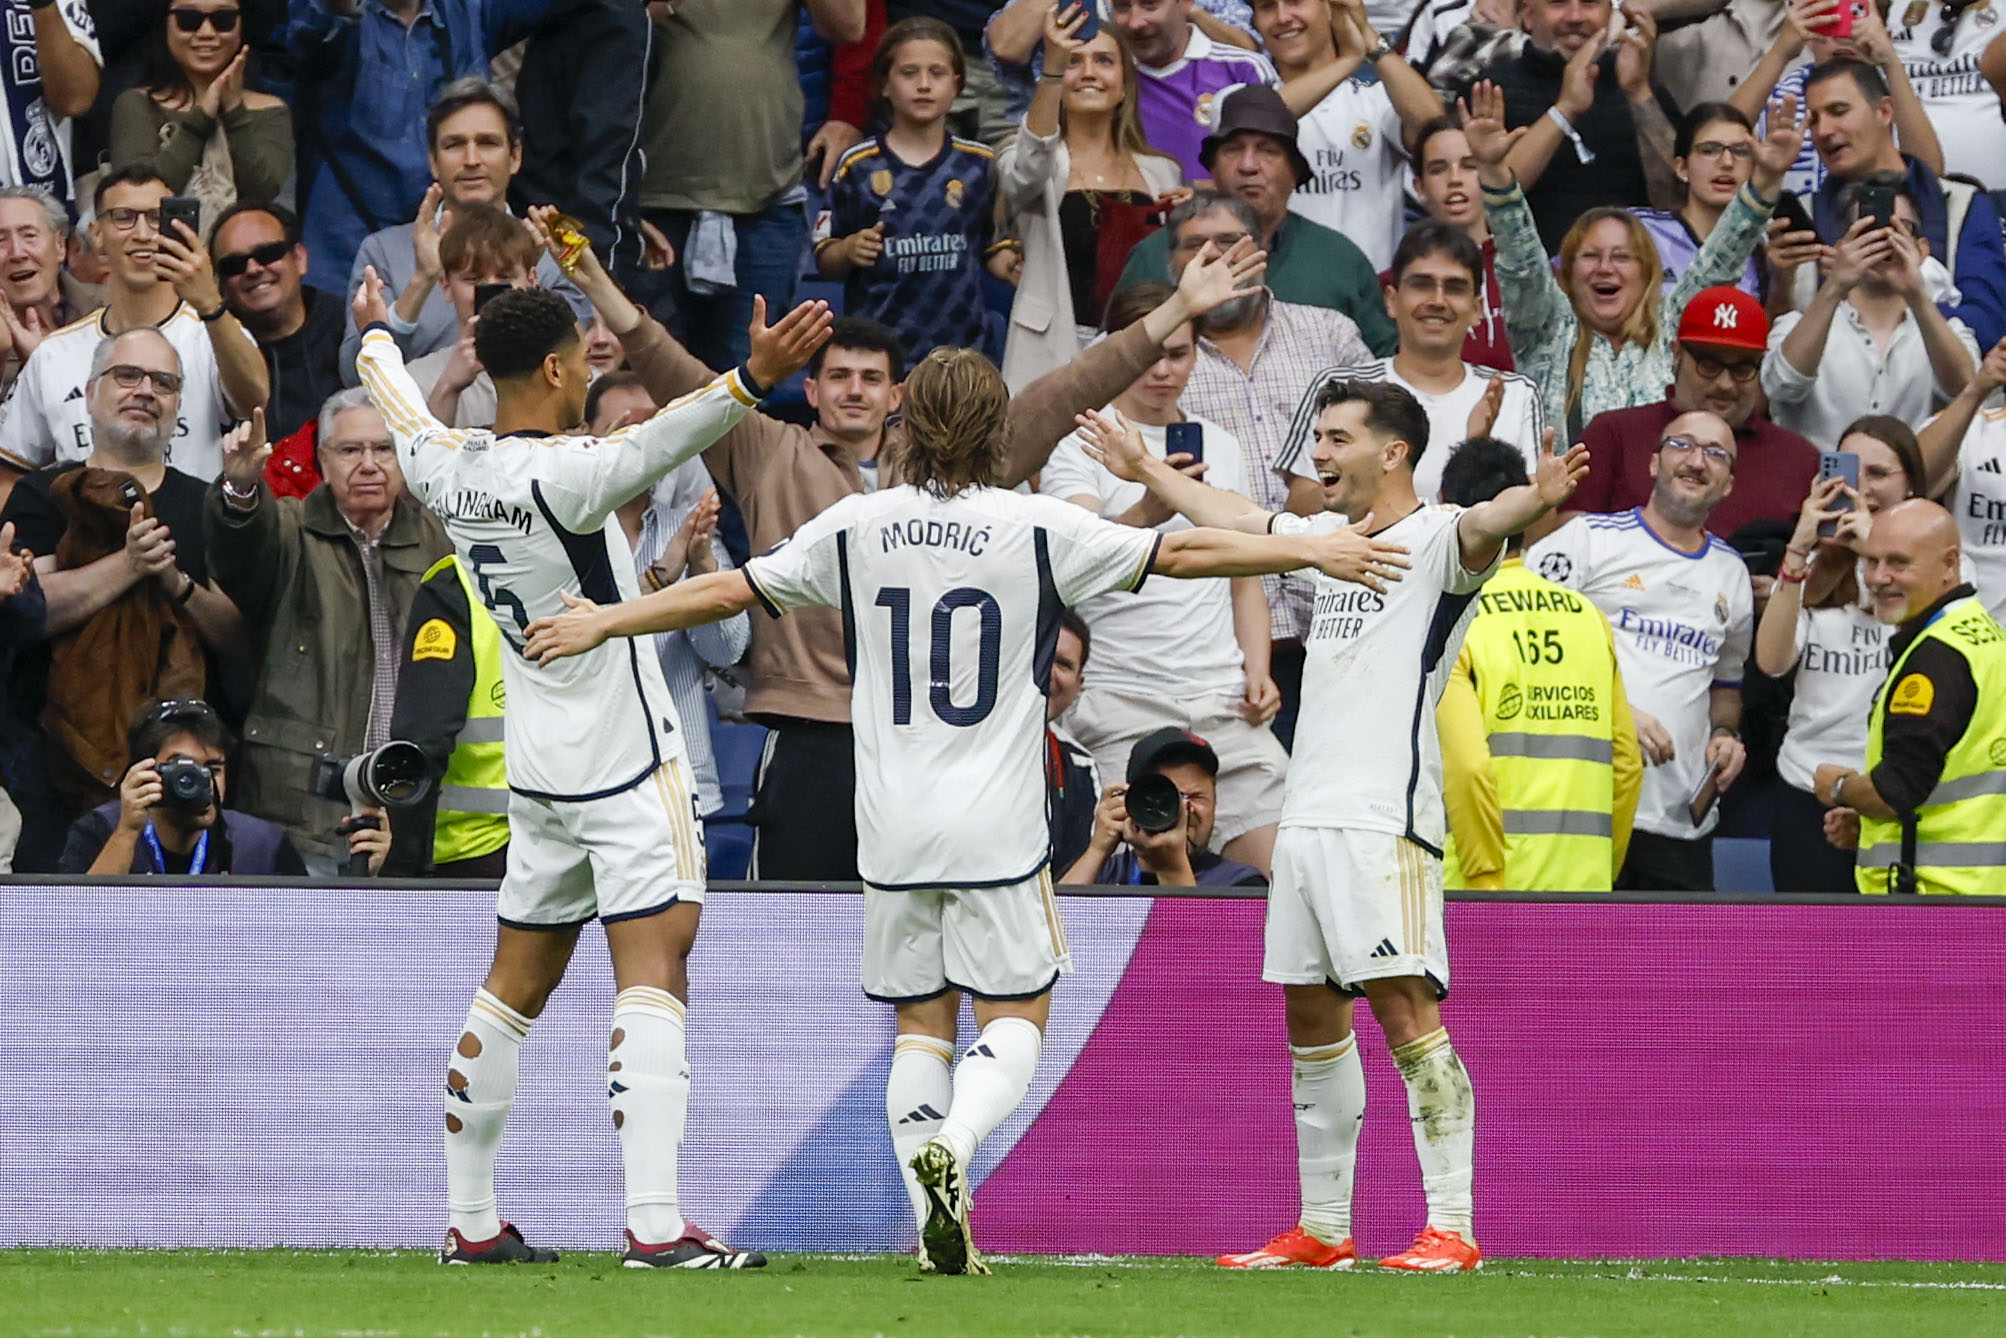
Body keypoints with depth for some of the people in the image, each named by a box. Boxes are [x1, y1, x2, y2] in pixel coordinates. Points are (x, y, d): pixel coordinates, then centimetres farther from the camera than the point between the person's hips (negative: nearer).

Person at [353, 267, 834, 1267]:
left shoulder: (447, 468, 4)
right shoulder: (560, 475, -18)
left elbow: (404, 416, 27)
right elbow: (652, 445, -39)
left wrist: (375, 337, 48)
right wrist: (752, 381, -54)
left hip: (535, 764, 8)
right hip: (626, 761, -8)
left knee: (515, 986, 15)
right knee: (653, 970, -12)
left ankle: (470, 1222, 19)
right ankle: (655, 1224, -22)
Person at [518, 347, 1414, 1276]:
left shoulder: (857, 527, 2)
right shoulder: (1037, 528, -5)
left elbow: (726, 591, 7)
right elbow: (1181, 554, -2)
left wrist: (602, 624, 20)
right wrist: (1312, 552, 7)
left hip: (893, 829, 2)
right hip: (998, 828, -2)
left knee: (920, 1024, 9)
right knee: (1015, 1018, 6)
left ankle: (937, 1226, 0)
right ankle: (952, 1143, -22)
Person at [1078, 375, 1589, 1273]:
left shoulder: (1434, 539, -5)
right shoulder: (1328, 536, 20)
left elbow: (1484, 525, -28)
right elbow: (1234, 520, 38)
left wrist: (1538, 497, -51)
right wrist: (1146, 472, 51)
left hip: (1385, 819, -9)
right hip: (1305, 817, 9)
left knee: (1406, 1009, -14)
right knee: (1311, 1019, 12)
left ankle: (1451, 1228, -16)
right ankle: (1322, 1228, 20)